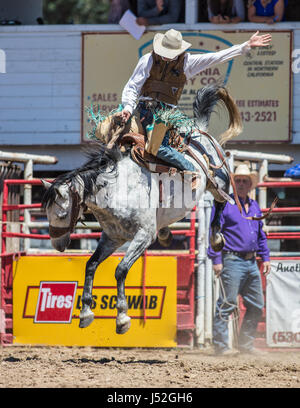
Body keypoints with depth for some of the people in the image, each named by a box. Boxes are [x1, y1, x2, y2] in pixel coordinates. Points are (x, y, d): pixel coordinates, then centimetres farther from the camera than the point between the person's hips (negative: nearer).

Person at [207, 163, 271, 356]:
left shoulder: (255, 206, 17)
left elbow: (261, 235, 26)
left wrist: (265, 257, 18)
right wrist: (216, 259, -14)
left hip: (251, 262, 7)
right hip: (232, 262, -7)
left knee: (256, 306, 10)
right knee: (227, 304, -8)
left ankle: (246, 343, 19)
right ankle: (221, 345, -5)